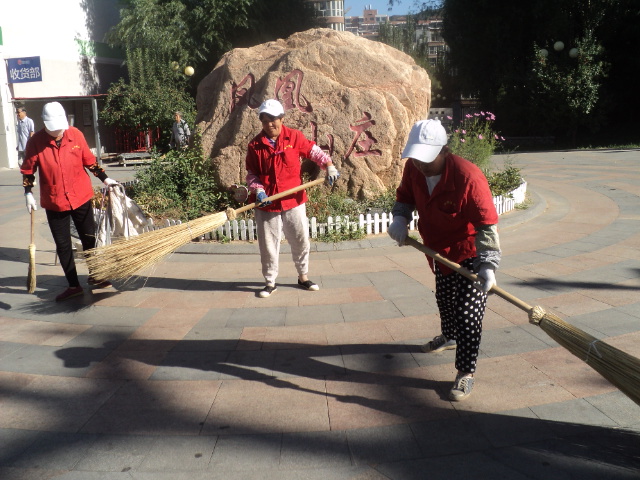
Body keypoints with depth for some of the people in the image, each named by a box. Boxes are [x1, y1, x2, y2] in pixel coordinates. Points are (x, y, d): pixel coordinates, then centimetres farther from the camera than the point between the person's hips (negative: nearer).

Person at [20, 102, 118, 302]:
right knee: (63, 245, 6)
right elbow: (28, 170, -1)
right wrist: (28, 194, -9)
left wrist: (104, 178, 8)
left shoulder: (76, 135, -6)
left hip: (81, 197, 1)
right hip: (54, 202, -1)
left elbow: (89, 160, 7)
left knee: (89, 238, 11)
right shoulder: (36, 141, -9)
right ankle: (73, 285, 19)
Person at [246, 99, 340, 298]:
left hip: (294, 200, 0)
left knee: (301, 240, 9)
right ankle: (270, 282, 21)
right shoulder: (255, 145, -1)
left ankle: (303, 277, 28)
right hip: (266, 203, 0)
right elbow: (251, 174, 3)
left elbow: (314, 151, 0)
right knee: (268, 244, 6)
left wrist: (329, 165, -17)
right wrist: (258, 191, -14)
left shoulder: (294, 136, -2)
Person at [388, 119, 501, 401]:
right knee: (444, 301, 27)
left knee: (467, 314, -9)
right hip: (438, 251, 7)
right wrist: (400, 218, -14)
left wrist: (488, 264, -38)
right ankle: (449, 337, 56)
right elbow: (405, 197, 6)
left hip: (469, 254, -7)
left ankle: (466, 373, 6)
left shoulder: (468, 177, -33)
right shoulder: (413, 168, -13)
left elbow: (486, 224, -31)